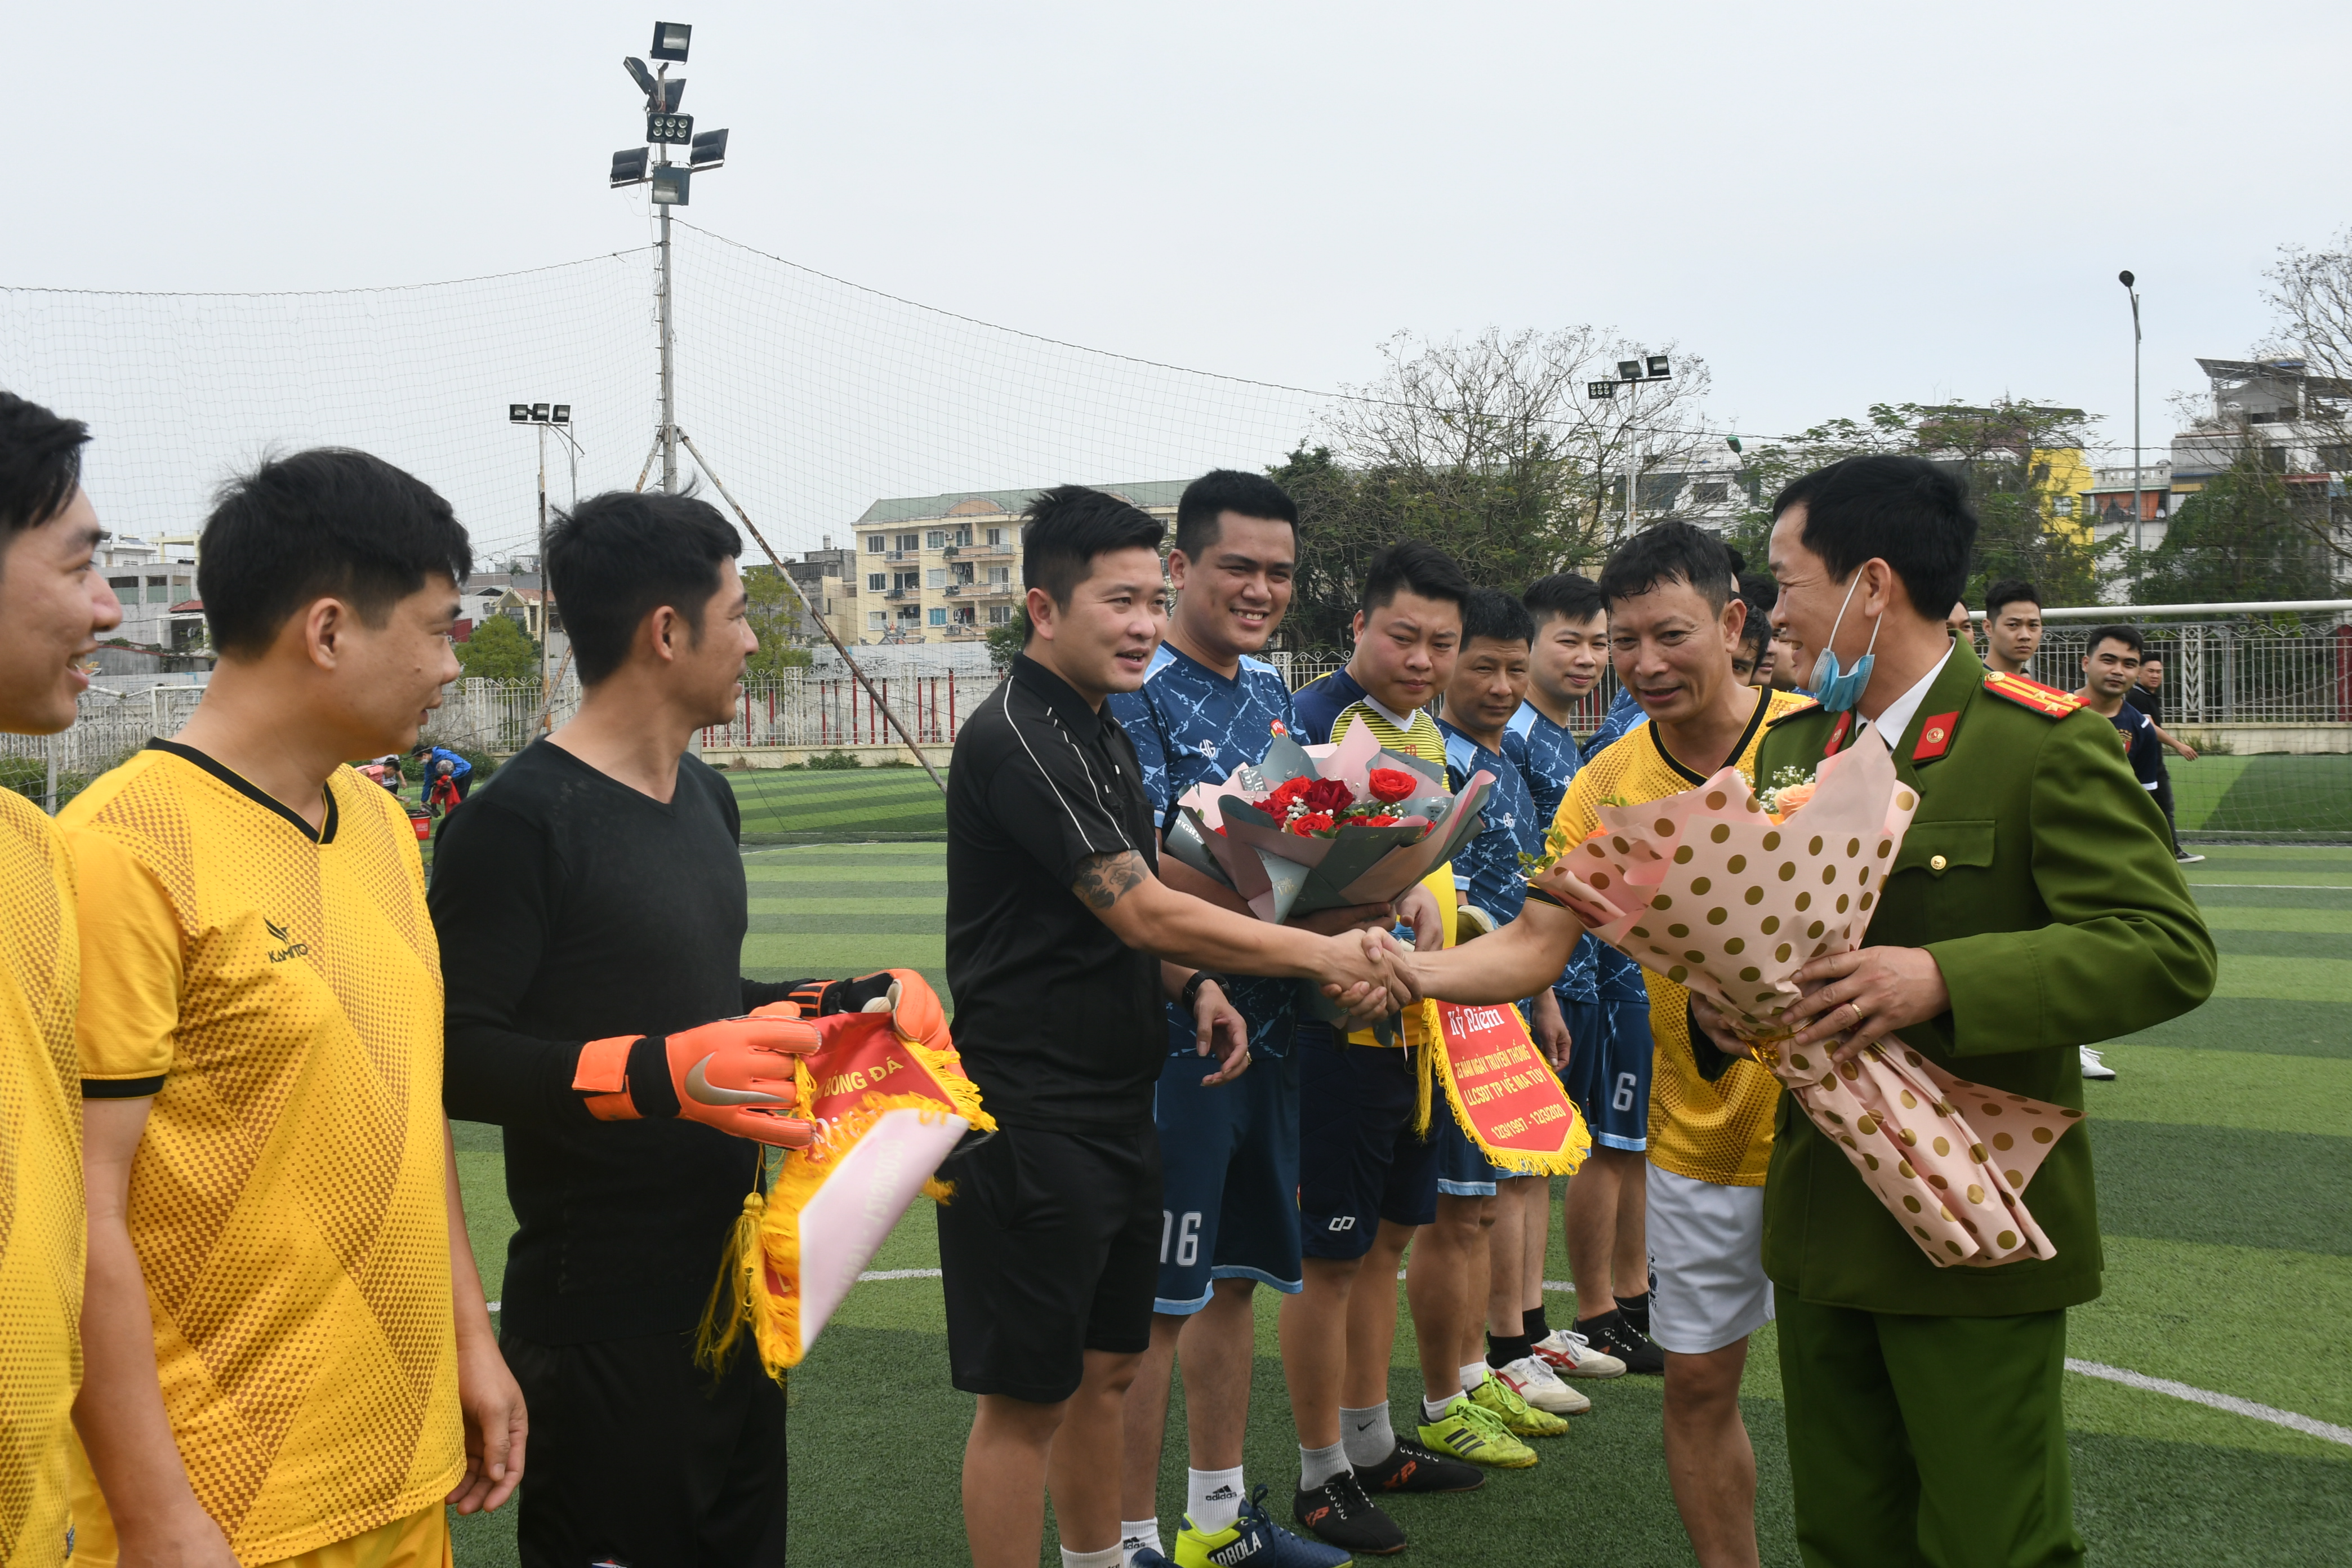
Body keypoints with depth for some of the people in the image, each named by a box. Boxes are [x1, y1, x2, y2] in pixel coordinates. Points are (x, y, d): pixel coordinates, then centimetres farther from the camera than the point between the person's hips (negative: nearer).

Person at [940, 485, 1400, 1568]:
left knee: (1106, 1367, 19)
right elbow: (1144, 911, -22)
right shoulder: (1017, 740, -18)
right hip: (1032, 1119, -9)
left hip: (1115, 1109, 9)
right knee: (1026, 1396, 0)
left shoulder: (1105, 736, 14)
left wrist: (1195, 984, 4)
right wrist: (1321, 955, -16)